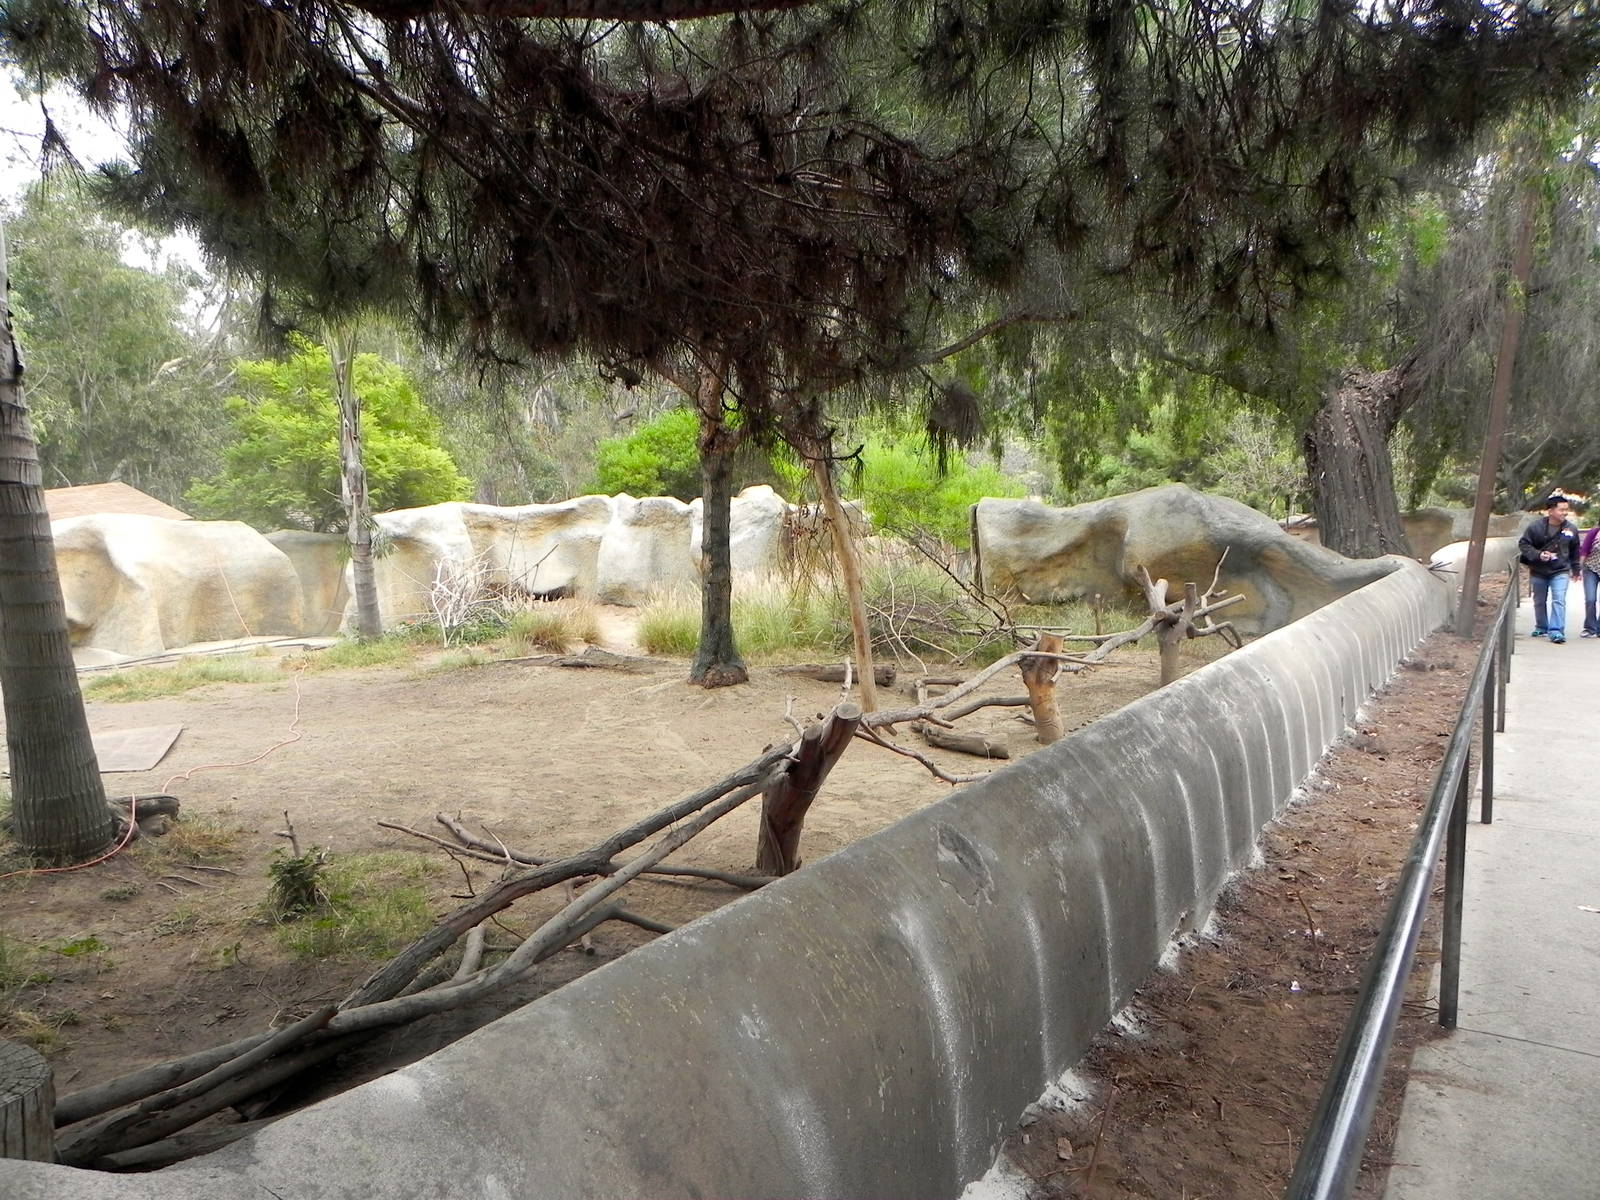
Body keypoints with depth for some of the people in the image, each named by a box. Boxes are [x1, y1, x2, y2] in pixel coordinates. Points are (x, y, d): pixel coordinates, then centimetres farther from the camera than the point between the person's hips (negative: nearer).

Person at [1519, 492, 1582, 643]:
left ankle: (1556, 631, -15)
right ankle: (1541, 628, 33)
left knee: (1559, 600, -14)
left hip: (1560, 571, 0)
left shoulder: (1571, 529, -3)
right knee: (1539, 601, 14)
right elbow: (1523, 544, -6)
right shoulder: (1536, 526, -12)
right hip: (1538, 571, 0)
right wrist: (1538, 555, -22)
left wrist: (1575, 569, 18)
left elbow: (1575, 551, 11)